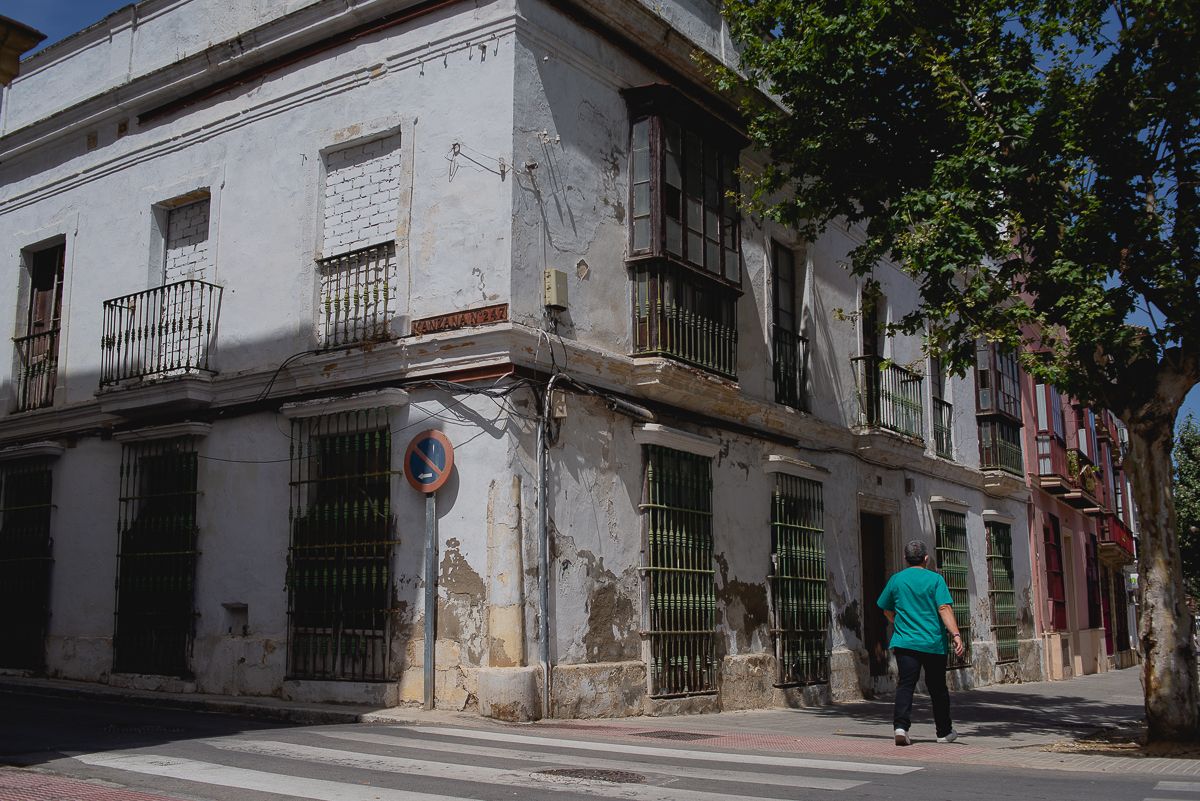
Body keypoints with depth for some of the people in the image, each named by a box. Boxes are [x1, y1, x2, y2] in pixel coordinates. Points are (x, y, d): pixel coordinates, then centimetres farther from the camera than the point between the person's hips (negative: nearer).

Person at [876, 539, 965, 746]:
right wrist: (955, 634, -16)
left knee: (906, 684, -3)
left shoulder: (896, 580, 6)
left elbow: (887, 610, 17)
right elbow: (944, 608, -13)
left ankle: (901, 725, -21)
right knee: (937, 687, 12)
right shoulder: (935, 579, -2)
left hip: (904, 642, 1)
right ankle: (944, 732, 24)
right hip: (934, 643, -1)